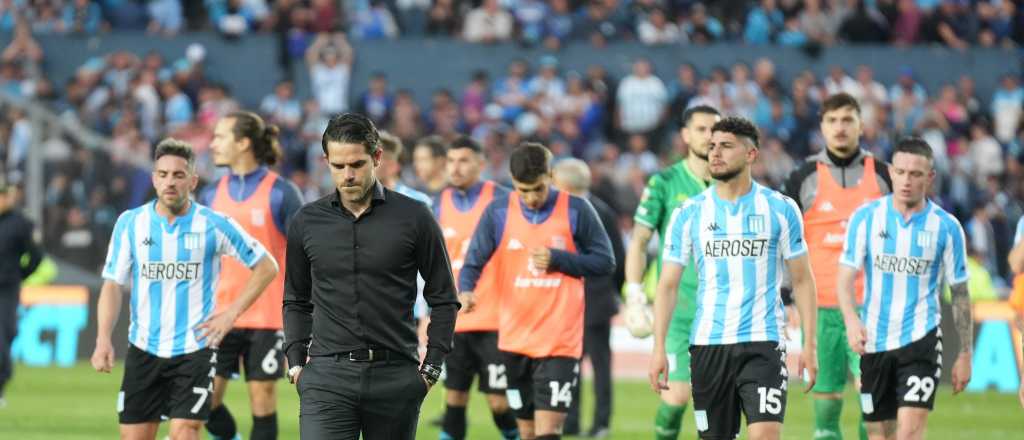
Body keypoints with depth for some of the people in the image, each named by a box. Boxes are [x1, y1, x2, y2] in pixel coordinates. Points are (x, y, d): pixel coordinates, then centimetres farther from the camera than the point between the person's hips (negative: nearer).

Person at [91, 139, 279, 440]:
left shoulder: (214, 225, -4)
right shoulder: (130, 223, 1)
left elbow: (266, 267, 4)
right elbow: (113, 285, 2)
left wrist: (232, 313, -3)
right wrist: (103, 339, -12)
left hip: (194, 350, -3)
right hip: (143, 349, 3)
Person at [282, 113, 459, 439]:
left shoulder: (413, 218, 1)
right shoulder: (307, 222, 7)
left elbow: (443, 299, 6)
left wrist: (431, 368, 0)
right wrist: (295, 362, 8)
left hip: (394, 375, 0)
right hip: (326, 376, 0)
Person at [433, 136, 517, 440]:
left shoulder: (500, 200, -4)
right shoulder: (441, 204, 9)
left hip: (494, 320, -4)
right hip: (453, 321, 4)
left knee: (499, 400, -5)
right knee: (454, 398, 4)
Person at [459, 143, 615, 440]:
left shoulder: (576, 211, -3)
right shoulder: (498, 212, 2)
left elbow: (605, 262, 1)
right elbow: (474, 262, -3)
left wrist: (557, 259, -12)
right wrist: (466, 290, -24)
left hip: (560, 342, -3)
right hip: (515, 338, 3)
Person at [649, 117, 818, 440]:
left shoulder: (781, 209, 2)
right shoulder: (688, 214, 5)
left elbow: (802, 279, 6)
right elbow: (668, 284, 5)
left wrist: (809, 344, -1)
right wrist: (659, 348, -4)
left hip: (763, 342, -2)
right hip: (707, 343, 2)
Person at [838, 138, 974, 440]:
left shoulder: (946, 227, -1)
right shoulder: (865, 217, 0)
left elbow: (960, 293, 5)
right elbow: (845, 277, -4)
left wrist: (965, 353, 4)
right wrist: (851, 320, -23)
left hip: (921, 339, -2)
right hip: (873, 341, 2)